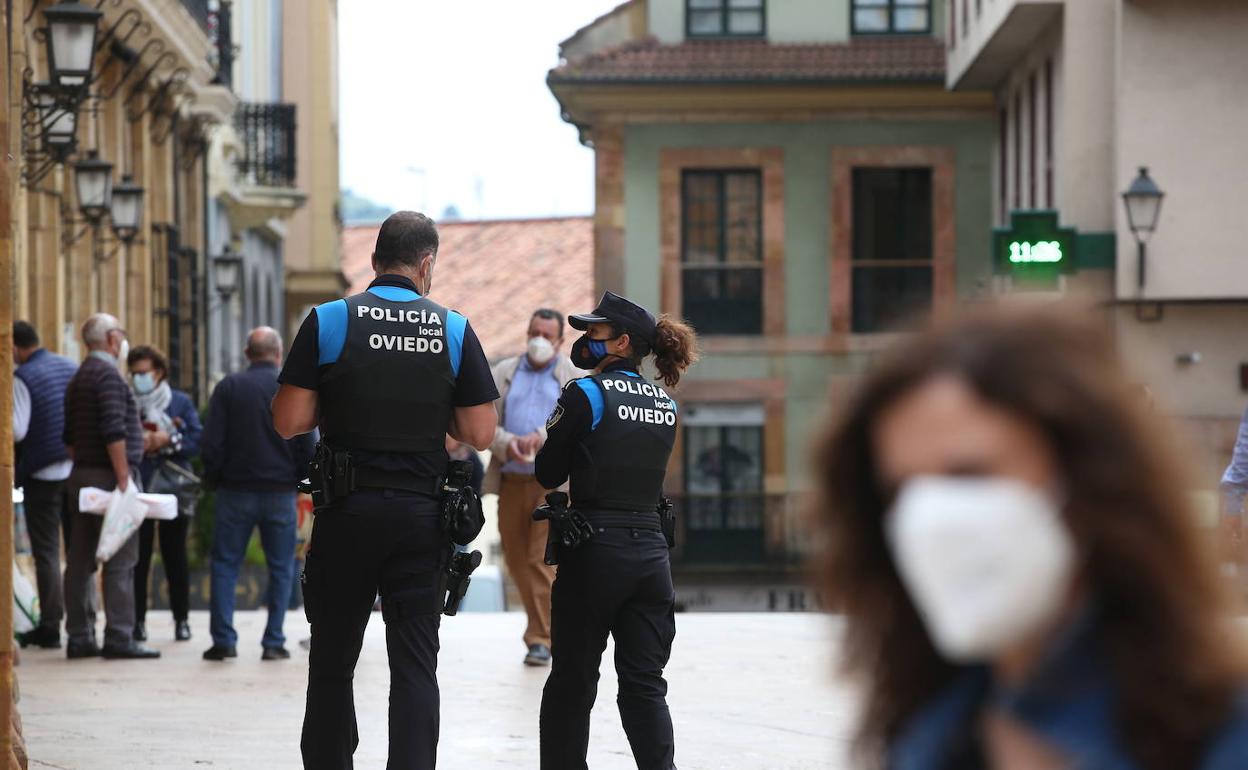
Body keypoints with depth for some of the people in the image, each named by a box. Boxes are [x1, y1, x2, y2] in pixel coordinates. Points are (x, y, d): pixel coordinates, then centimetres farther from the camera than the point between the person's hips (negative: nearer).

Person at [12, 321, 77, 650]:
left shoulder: (23, 377, -13)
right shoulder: (71, 368, 6)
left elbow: (17, 431, -18)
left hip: (43, 474, -5)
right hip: (77, 471, 6)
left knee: (46, 551, 0)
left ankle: (50, 626, 0)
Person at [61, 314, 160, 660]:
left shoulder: (77, 379, 18)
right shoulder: (108, 374, -11)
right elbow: (114, 431, -20)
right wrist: (124, 478, -20)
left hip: (82, 475, 10)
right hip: (108, 475, -10)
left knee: (80, 560, 8)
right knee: (120, 559, -9)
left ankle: (79, 637, 10)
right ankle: (118, 637, -11)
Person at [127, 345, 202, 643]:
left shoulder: (181, 403, 7)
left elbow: (197, 440, 0)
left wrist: (168, 442, -13)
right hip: (137, 492, 0)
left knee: (175, 556, 5)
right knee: (138, 557, -1)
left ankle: (181, 619, 12)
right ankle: (137, 620, 3)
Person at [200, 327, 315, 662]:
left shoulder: (228, 388, -2)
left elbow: (211, 443, -5)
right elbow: (307, 446, 0)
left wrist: (214, 478, 8)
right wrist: (300, 480, 14)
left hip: (235, 491, 0)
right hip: (280, 493, 0)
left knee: (225, 564, 7)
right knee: (281, 568, 8)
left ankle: (223, 638, -1)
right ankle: (273, 642, 4)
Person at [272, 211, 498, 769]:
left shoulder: (329, 321, -4)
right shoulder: (453, 330, 0)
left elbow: (289, 421, -6)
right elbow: (480, 434, -1)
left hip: (347, 513, 0)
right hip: (422, 514, 1)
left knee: (333, 660, 11)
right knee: (415, 661, 3)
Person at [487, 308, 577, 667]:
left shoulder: (574, 376, 8)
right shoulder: (503, 373, 14)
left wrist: (542, 436, -22)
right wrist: (506, 443, -14)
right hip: (511, 482, 4)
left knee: (543, 561, -10)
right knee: (517, 560, 7)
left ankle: (540, 640, -8)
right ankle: (543, 623, 24)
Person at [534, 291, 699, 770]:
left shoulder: (586, 394, -8)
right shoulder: (666, 405, 9)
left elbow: (548, 475, -3)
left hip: (596, 550, -5)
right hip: (651, 550, 5)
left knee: (572, 681, 7)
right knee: (645, 685, 5)